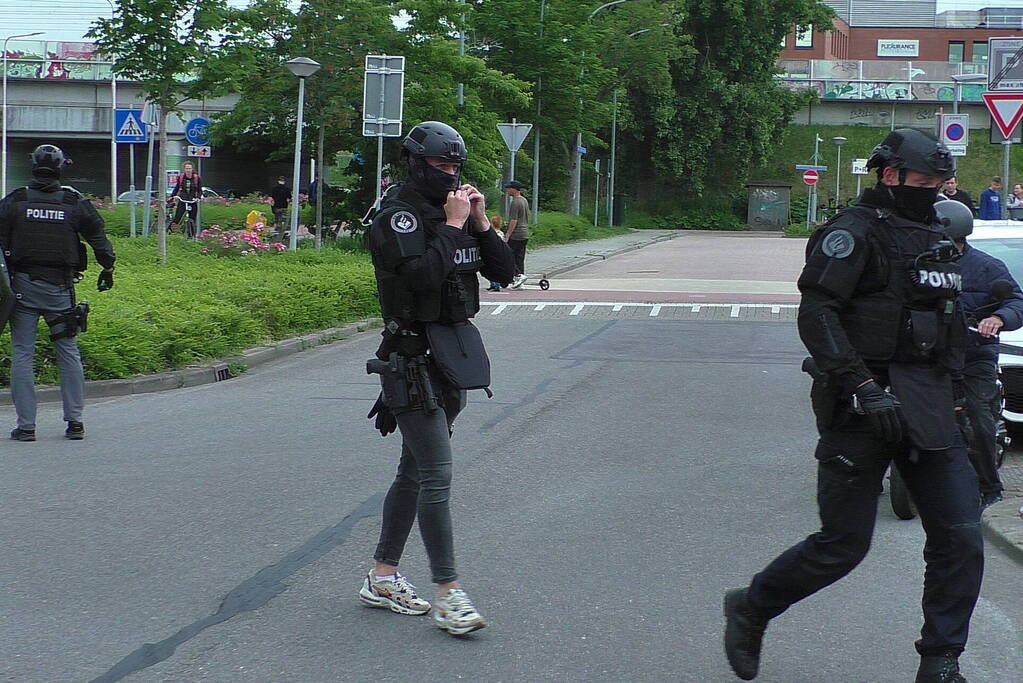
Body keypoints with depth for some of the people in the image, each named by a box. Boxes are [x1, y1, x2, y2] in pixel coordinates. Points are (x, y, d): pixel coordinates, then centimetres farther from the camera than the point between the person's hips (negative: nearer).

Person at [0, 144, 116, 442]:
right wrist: (107, 268, 21)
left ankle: (25, 425, 0)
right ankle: (75, 421, 10)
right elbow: (98, 237, 7)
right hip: (60, 286, 1)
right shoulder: (76, 204, 1)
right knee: (69, 353, 10)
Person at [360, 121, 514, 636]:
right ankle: (449, 593, -11)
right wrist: (452, 225, -18)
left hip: (452, 354, 9)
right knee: (437, 474, -12)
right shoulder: (397, 215, -11)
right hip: (414, 356, -8)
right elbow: (421, 275, -26)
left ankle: (382, 578, 23)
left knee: (415, 472, 13)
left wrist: (481, 223, -2)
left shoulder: (456, 211, 13)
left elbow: (503, 272, 10)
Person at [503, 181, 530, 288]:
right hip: (525, 234, 9)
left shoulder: (515, 203, -16)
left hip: (515, 235, -9)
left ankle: (519, 275, -14)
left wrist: (507, 235, -19)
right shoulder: (524, 200, 14)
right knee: (520, 258, 11)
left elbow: (513, 221, -21)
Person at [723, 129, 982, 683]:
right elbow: (817, 315, -18)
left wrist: (951, 392, 18)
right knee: (843, 545, -2)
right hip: (864, 407, -7)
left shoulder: (934, 241, 18)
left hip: (931, 411, 8)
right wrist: (863, 386, -25)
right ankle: (750, 609, 21)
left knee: (960, 538, -1)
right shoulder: (855, 232, -9)